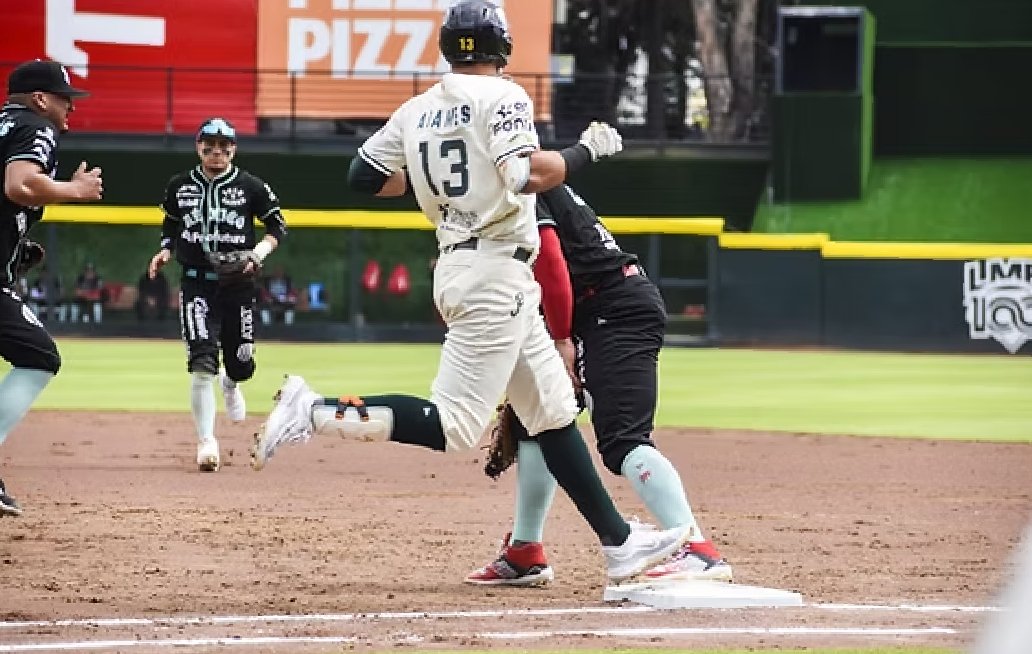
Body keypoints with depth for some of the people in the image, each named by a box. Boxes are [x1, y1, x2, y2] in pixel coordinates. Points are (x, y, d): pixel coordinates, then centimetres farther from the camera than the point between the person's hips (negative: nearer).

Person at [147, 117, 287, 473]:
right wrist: (165, 252, -1)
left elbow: (278, 226, 4)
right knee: (202, 363, -16)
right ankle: (206, 443, -10)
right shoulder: (179, 187, 4)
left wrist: (258, 253, -13)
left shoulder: (251, 187, -3)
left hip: (239, 285, 0)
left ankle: (230, 383, 50)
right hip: (196, 283, 0)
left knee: (241, 364, 9)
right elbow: (170, 227, 18)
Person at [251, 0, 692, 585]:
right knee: (452, 426, -13)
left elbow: (363, 177, 15)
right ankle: (317, 413, -18)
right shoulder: (501, 97, -9)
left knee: (556, 412, 11)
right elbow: (527, 174, -23)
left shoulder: (416, 112, 11)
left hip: (457, 267, 9)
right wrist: (588, 150, -8)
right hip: (496, 271, -9)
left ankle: (620, 543, 12)